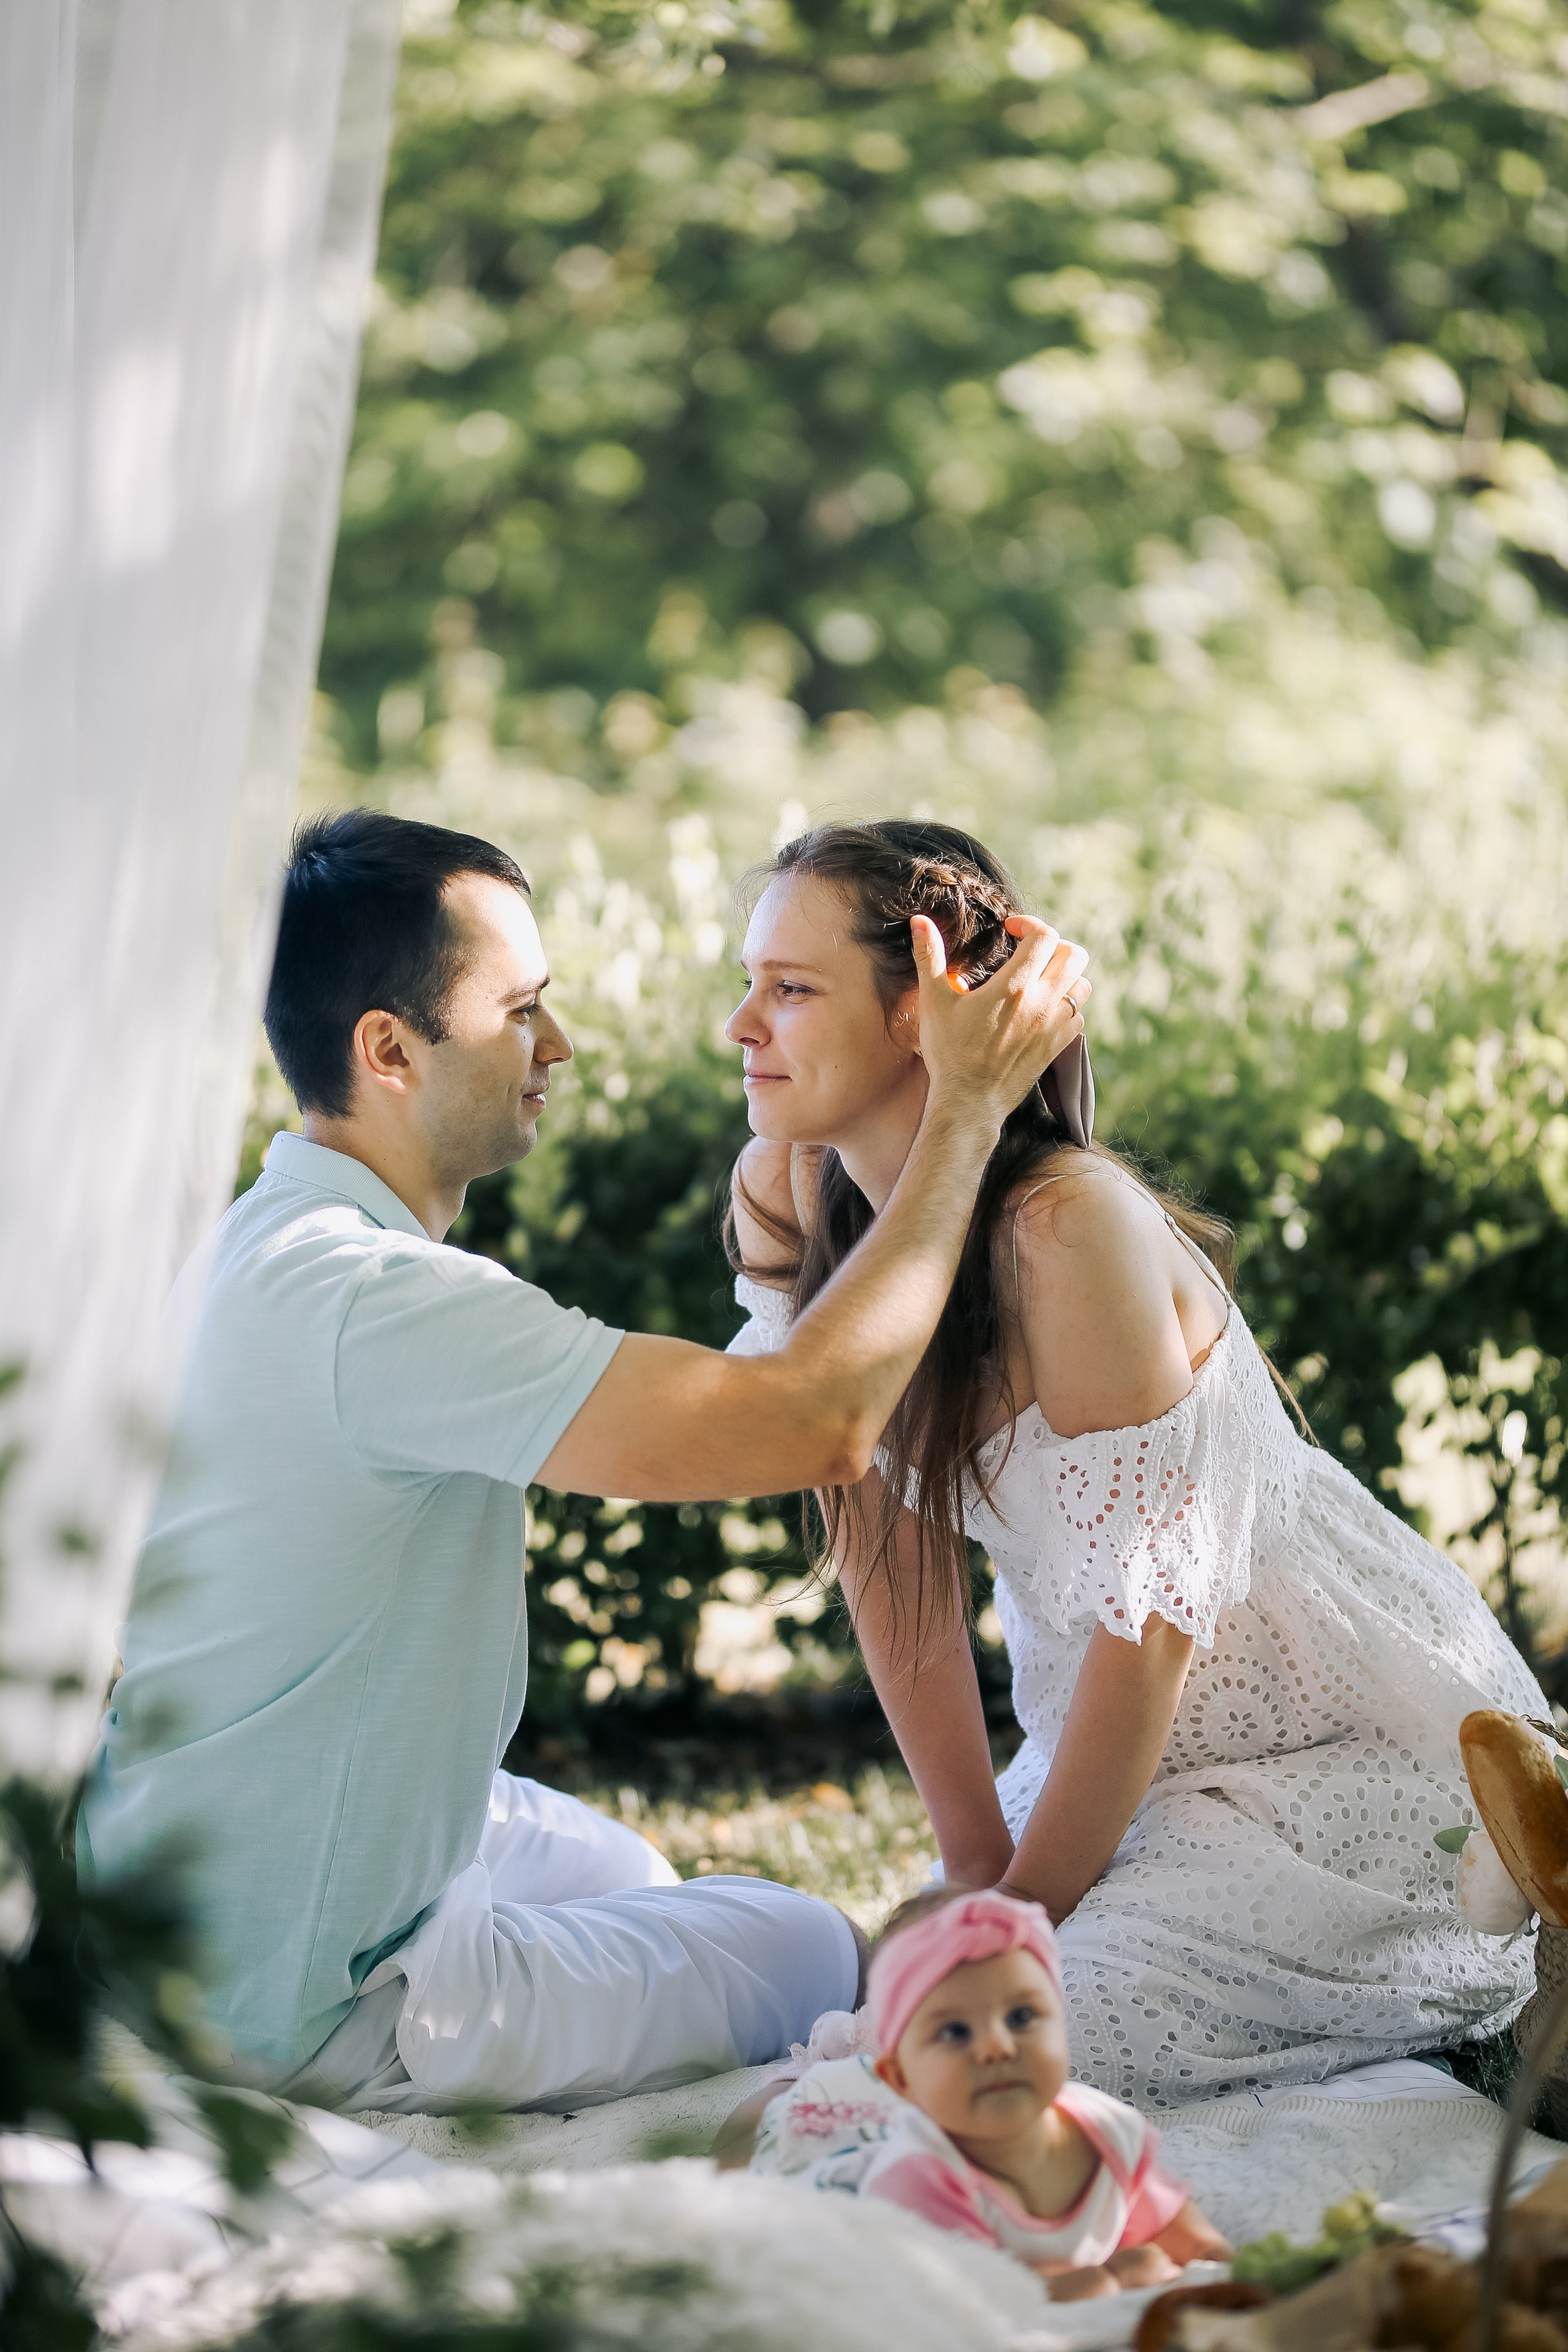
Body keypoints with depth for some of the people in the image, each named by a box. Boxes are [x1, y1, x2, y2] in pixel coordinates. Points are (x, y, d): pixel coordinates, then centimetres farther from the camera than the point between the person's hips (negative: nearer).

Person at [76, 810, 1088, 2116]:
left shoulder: (255, 1246, 4)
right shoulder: (364, 1297, -28)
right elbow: (818, 1419, -31)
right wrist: (971, 1103, -22)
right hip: (301, 2005, -9)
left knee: (611, 1866, 32)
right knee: (811, 1949, 9)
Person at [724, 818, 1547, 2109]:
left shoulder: (1069, 1230, -27)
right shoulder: (786, 1204, -5)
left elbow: (1149, 1617, -23)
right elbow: (889, 1551, -2)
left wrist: (1025, 1909, -16)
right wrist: (980, 1868, -4)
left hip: (1362, 1743, -7)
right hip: (1125, 1736, 7)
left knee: (1044, 2026, -21)